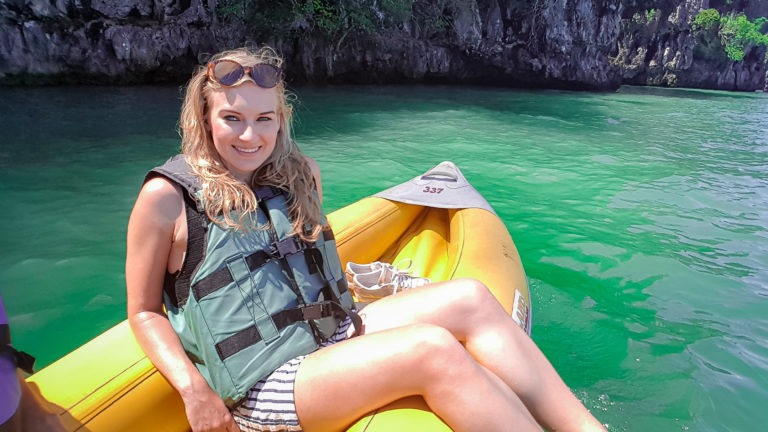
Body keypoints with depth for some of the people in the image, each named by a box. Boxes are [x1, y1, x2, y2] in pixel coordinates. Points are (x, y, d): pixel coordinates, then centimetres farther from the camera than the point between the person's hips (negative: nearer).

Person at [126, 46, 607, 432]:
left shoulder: (300, 174, 9)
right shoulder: (167, 197, -6)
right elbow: (144, 312, 0)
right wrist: (193, 391, -12)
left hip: (334, 336, 6)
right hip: (264, 383, -6)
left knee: (469, 299, -15)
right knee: (432, 349, -29)